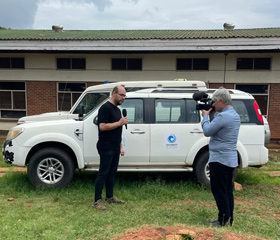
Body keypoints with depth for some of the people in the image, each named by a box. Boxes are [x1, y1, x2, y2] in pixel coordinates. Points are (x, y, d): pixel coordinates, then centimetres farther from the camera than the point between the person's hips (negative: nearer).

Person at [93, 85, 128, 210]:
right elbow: (102, 127, -22)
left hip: (115, 148, 9)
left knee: (112, 172, 14)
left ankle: (110, 197, 24)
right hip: (106, 148, -9)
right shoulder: (105, 108, -12)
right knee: (103, 173, -5)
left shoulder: (117, 109, 17)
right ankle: (97, 201, 2)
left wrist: (120, 147, 19)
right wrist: (120, 123, -18)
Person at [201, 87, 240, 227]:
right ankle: (229, 219, 23)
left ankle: (224, 220, 6)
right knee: (227, 190, 15)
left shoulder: (223, 116, -20)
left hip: (220, 159, -10)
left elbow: (207, 131, -15)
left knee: (219, 191, -1)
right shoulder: (235, 115, 12)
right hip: (231, 159, 10)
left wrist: (206, 116, -2)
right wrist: (212, 115, 7)